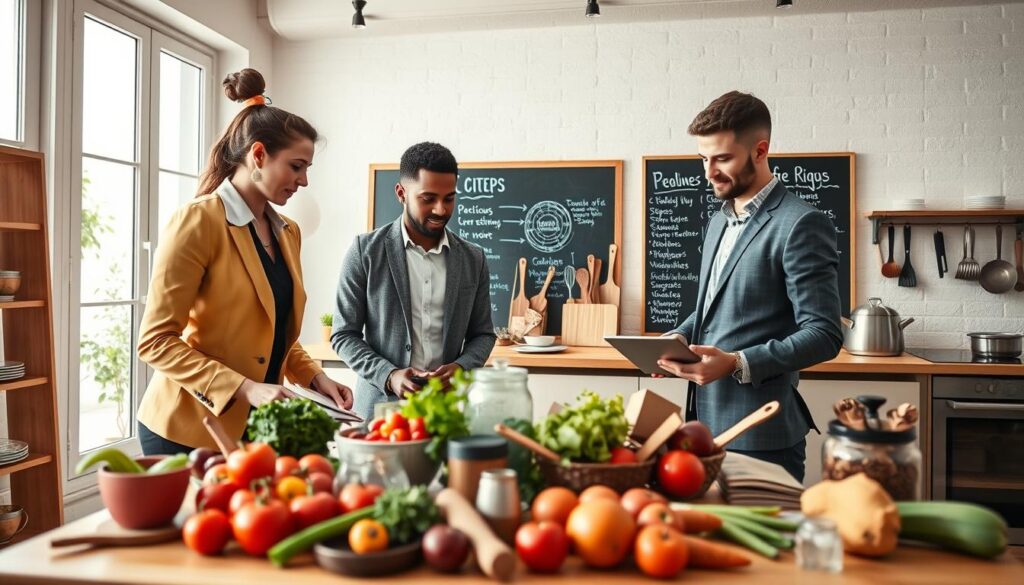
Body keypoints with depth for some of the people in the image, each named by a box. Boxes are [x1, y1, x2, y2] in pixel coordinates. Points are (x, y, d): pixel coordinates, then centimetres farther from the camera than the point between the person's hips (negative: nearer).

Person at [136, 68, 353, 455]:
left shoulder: (287, 232, 9)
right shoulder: (198, 221, -13)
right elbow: (156, 340, -16)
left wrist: (314, 378, 2)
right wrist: (244, 389, -24)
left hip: (256, 426, 7)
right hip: (190, 429, -6)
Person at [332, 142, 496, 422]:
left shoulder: (473, 259, 5)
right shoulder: (365, 251, -4)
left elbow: (483, 334, 11)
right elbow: (344, 334, -2)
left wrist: (461, 366, -9)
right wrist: (388, 376, -16)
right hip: (382, 405, -2)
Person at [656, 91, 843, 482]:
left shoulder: (801, 224, -12)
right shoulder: (719, 222, 14)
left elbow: (824, 335, -15)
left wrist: (737, 364, -25)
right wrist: (678, 338, 4)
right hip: (706, 421, 8)